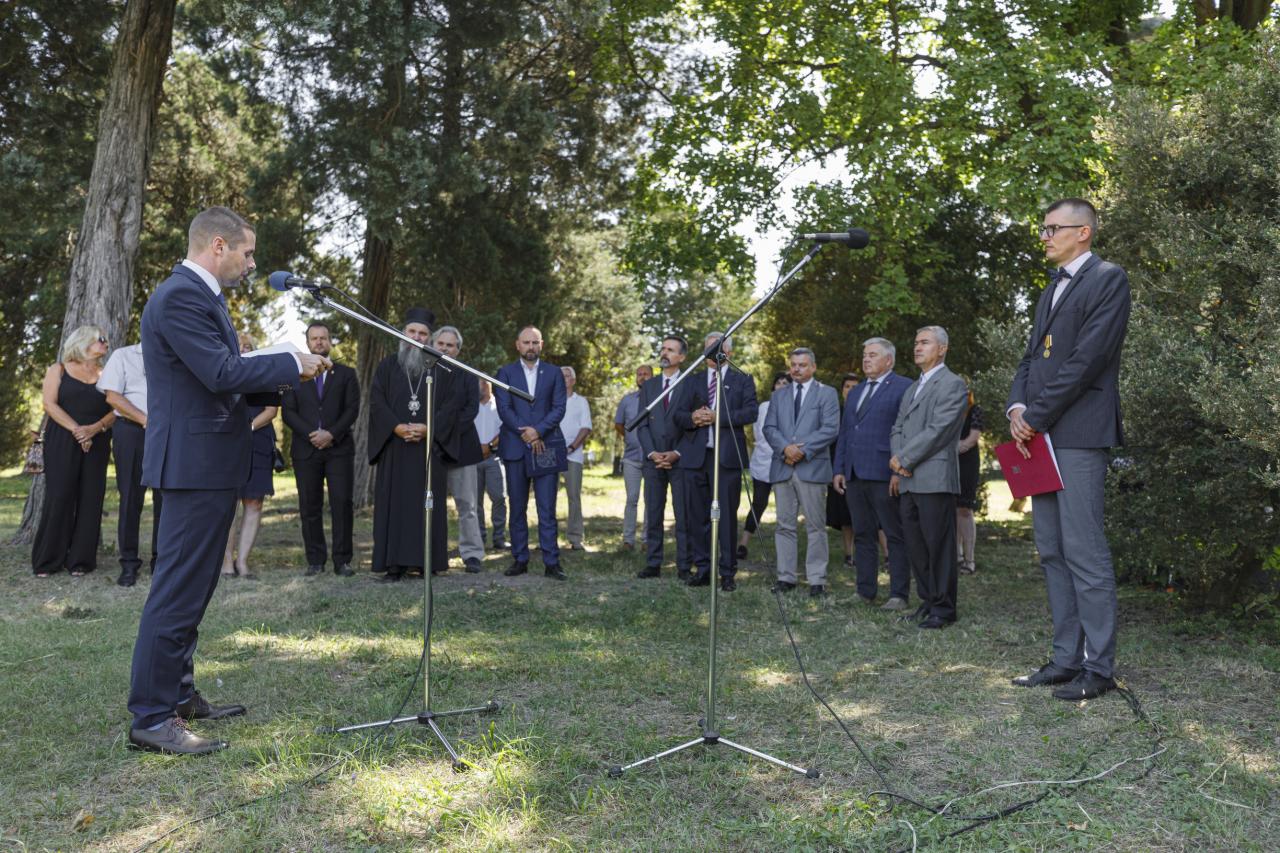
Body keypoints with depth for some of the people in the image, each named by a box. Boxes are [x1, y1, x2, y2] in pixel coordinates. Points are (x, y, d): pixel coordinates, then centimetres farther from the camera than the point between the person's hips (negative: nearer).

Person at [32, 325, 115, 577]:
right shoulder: (58, 370, 7)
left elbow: (115, 410, 3)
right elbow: (49, 404, -4)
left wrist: (94, 428, -15)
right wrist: (75, 429, -16)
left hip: (96, 443, 2)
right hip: (62, 441, -2)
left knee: (90, 498, -3)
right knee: (59, 497, -8)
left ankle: (81, 559, 1)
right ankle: (48, 560, 0)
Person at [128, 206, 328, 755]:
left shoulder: (201, 295, 17)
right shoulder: (180, 297, -16)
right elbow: (221, 373, -24)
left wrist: (284, 376, 10)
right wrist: (292, 364, -14)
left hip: (209, 464, 11)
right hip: (195, 463, -11)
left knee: (191, 588, 17)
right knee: (178, 591, -6)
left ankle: (178, 695, 28)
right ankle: (151, 718, 1)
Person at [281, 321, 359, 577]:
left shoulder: (346, 374, 12)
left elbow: (352, 409, 2)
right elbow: (288, 411, 4)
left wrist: (331, 433, -12)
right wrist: (311, 434, -11)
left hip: (339, 448, -1)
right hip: (305, 449, 1)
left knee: (342, 503, -6)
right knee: (309, 507, 2)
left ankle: (342, 561, -1)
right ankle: (315, 560, 9)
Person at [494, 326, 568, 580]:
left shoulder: (554, 373, 10)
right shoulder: (505, 372, 8)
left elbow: (559, 408, 1)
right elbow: (504, 409, -2)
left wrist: (538, 431, -13)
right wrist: (525, 434, -13)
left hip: (546, 447, 0)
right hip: (515, 448, 1)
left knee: (547, 509, -3)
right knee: (518, 508, 5)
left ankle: (551, 562, -1)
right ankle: (520, 559, 12)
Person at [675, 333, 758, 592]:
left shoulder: (742, 380, 10)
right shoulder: (692, 380, 18)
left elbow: (751, 412, -5)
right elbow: (677, 414, 10)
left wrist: (717, 417, -15)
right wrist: (692, 418, -12)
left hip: (727, 456, -3)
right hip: (696, 455, 3)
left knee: (727, 516, -2)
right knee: (697, 515, 5)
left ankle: (727, 572, 5)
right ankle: (703, 569, 14)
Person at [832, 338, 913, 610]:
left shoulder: (904, 388, -2)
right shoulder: (855, 392, 21)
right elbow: (844, 433, 22)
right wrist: (839, 469, 13)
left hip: (885, 476, -7)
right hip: (855, 476, 7)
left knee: (896, 537, 0)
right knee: (862, 536, 11)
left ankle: (899, 595, 4)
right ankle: (865, 591, 18)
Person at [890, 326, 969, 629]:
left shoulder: (952, 384, -4)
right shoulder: (912, 388, 23)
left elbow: (937, 431, -13)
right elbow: (898, 429, 19)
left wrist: (903, 459, -10)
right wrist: (897, 463, 2)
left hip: (934, 478, -8)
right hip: (908, 480, 8)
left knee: (938, 545, -2)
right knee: (914, 545, 10)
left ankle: (943, 608, 6)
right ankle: (928, 600, 21)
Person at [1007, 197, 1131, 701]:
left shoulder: (1108, 279, -2)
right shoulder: (1050, 292, 24)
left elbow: (1087, 358, -13)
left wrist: (1036, 416, -13)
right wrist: (1017, 407, 0)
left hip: (1079, 433, -8)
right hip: (1040, 434, 9)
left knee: (1085, 552, -7)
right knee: (1052, 553, 9)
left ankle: (1098, 667, 1)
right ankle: (1066, 659, 16)